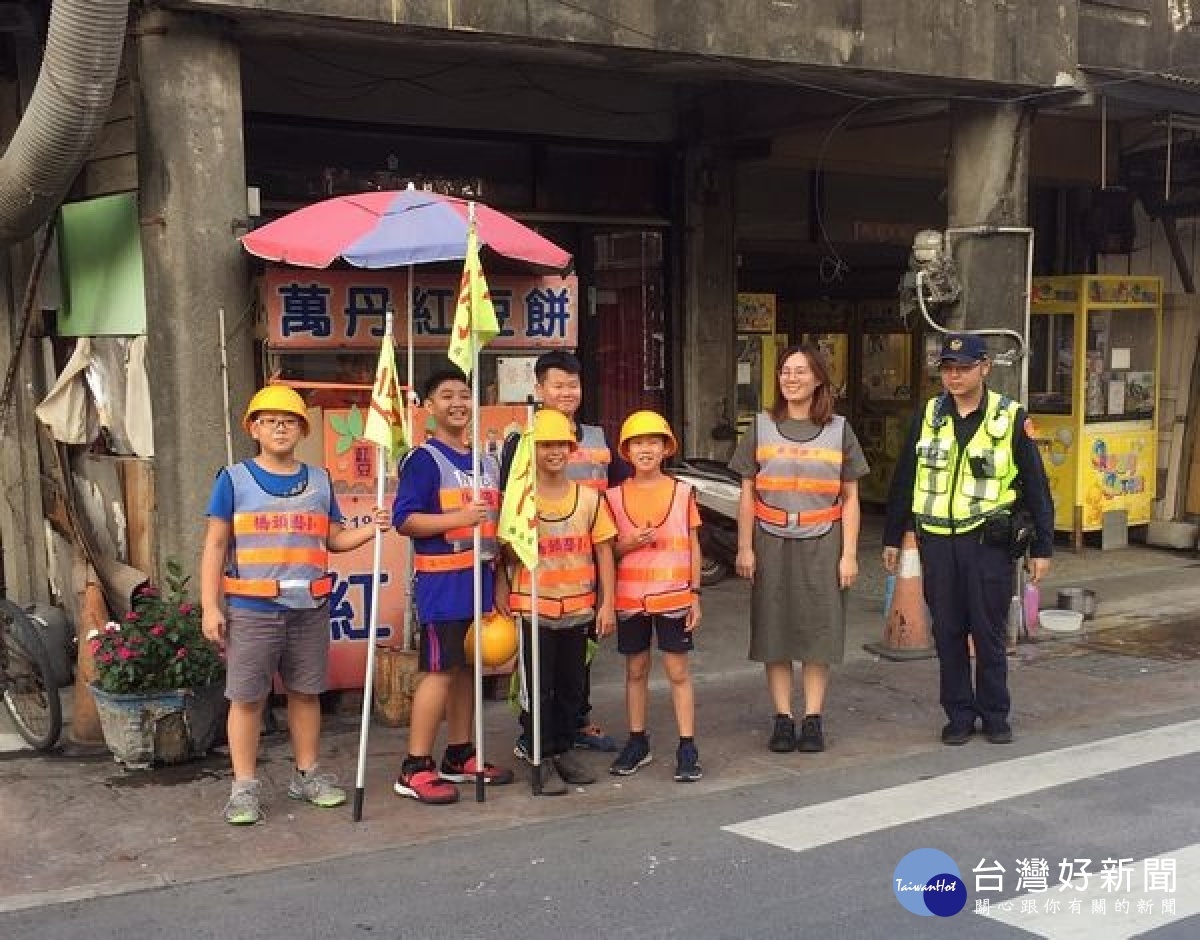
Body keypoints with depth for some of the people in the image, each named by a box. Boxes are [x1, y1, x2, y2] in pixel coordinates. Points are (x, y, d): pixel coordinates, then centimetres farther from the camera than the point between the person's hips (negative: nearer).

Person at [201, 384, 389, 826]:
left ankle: (306, 775, 24)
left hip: (310, 609, 3)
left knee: (305, 692, 11)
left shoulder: (319, 480, 10)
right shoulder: (234, 479, 0)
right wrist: (210, 607, -7)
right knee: (246, 697, 1)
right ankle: (244, 786, 9)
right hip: (251, 610, -3)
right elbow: (215, 545, -1)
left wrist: (370, 530, -7)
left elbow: (333, 539, 13)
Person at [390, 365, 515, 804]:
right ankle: (415, 769, -3)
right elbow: (404, 520, -15)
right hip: (441, 581, -7)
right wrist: (457, 518, -26)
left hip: (480, 578, 7)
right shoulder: (424, 459, -7)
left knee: (468, 667, 12)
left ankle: (459, 757, 22)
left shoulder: (487, 461, 15)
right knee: (440, 670, -8)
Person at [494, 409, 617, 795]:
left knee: (572, 684, 12)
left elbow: (603, 552, 4)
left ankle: (564, 749, 27)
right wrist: (501, 593, -8)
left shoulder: (589, 498, 1)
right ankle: (541, 759, 12)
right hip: (533, 607, -3)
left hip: (578, 607, 3)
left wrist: (607, 602, 1)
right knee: (538, 685, 3)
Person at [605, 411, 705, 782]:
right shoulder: (615, 496, 2)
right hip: (630, 597, 2)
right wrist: (629, 543, -13)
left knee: (678, 671, 1)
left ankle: (687, 748, 7)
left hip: (674, 596, -2)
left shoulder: (682, 492, 0)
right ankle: (637, 743, 22)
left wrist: (695, 594, 0)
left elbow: (693, 546, 4)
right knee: (636, 670, 11)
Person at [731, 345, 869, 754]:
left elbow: (850, 498, 5)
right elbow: (747, 494, 6)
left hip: (822, 546, 0)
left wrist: (849, 554, -1)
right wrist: (745, 548, 0)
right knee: (774, 632, 3)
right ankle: (783, 718, 12)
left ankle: (813, 719, 13)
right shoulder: (761, 428, 6)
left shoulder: (839, 430, 4)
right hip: (772, 544, 1)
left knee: (818, 630, 3)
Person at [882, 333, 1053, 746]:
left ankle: (994, 715, 18)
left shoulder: (1011, 418, -1)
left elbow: (1036, 486, 1)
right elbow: (904, 480, 13)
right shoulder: (927, 417, 7)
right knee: (948, 633, 7)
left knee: (989, 633, 4)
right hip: (937, 542, 3)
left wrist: (1042, 547, 0)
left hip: (988, 542, -3)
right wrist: (892, 537, 12)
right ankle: (959, 715, 18)